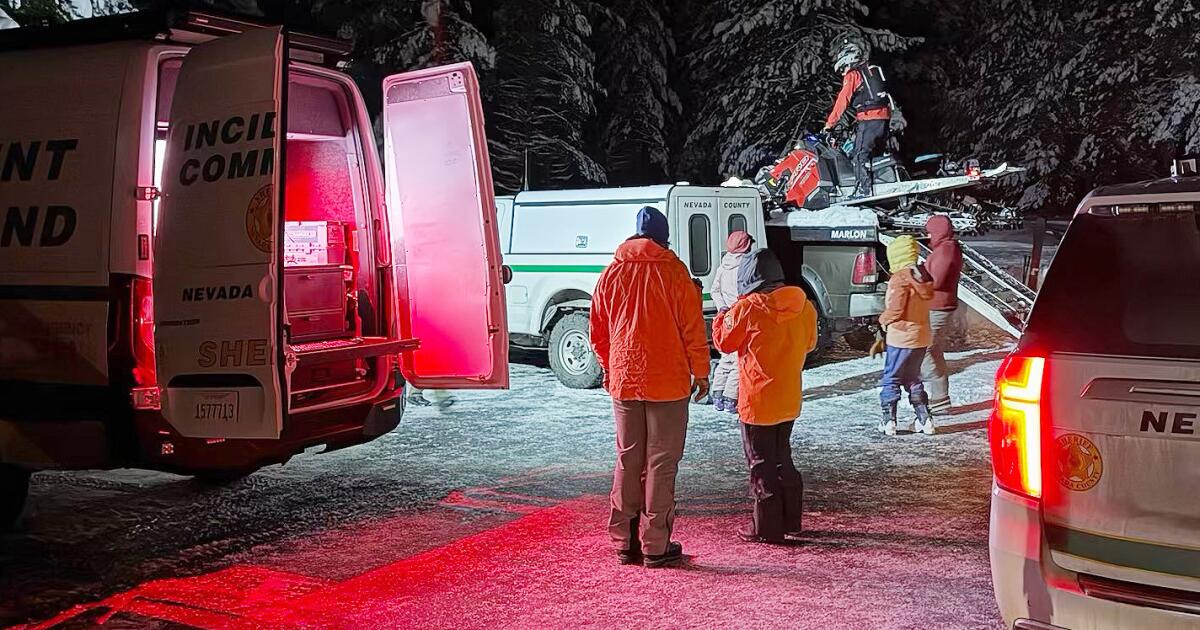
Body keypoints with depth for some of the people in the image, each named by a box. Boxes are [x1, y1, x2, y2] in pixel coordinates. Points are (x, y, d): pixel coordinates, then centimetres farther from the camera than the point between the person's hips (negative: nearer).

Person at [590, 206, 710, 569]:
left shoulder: (612, 273, 6)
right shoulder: (672, 271, -6)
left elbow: (598, 331, 12)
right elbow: (692, 327, -6)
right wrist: (700, 372, 5)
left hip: (623, 380, 4)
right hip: (667, 381, -4)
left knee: (627, 460, 12)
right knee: (661, 463, 2)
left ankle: (624, 542, 16)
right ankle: (655, 546, 4)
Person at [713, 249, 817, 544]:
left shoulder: (748, 308, -17)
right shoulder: (804, 306, 1)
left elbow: (724, 342, -5)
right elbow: (809, 343, 14)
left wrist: (721, 319, 14)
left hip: (758, 401, -6)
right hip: (790, 400, 6)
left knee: (761, 464, 3)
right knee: (783, 459, 20)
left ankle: (767, 529, 9)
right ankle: (790, 521, 28)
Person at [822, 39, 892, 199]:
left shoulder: (852, 74, -1)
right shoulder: (874, 71, 24)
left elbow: (843, 100, -6)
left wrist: (829, 124, -3)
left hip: (868, 118, -8)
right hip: (885, 117, 8)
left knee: (861, 155, -9)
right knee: (877, 154, 14)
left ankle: (863, 189, -17)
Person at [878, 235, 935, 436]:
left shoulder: (900, 279, -18)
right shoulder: (924, 277, 7)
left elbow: (895, 309, -20)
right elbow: (924, 305, 13)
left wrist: (883, 319, 0)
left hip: (901, 337, -8)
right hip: (922, 337, 8)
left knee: (891, 379, 4)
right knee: (913, 378, 19)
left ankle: (888, 420, 4)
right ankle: (924, 419, 16)